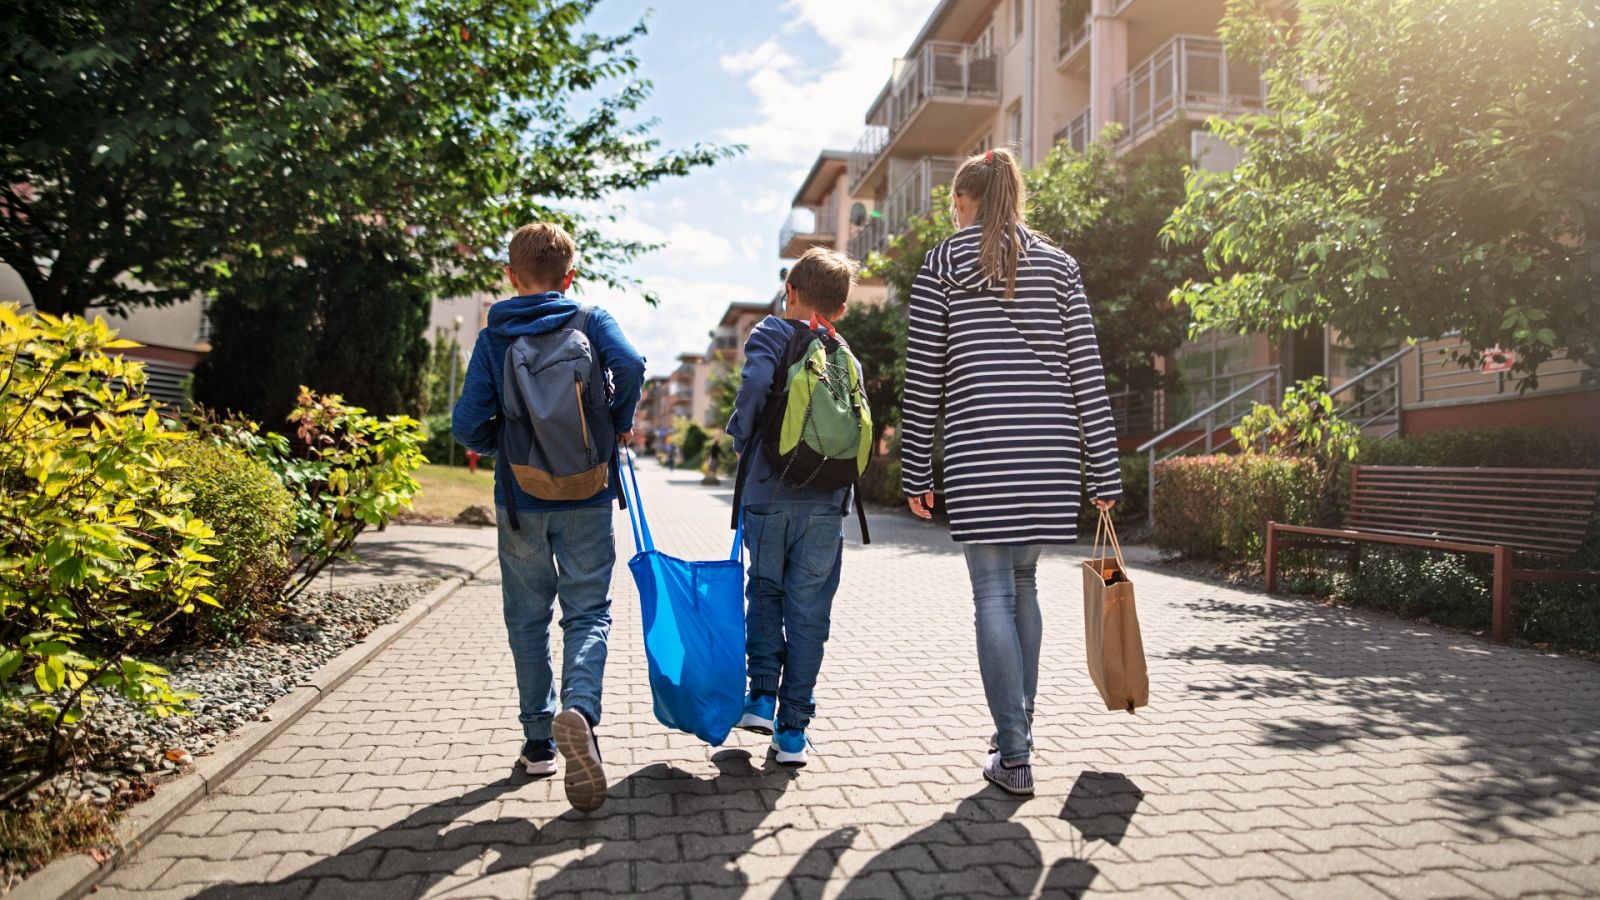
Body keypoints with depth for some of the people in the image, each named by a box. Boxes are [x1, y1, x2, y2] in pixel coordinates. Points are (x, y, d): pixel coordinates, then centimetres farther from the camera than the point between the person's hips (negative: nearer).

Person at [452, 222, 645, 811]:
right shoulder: (591, 321, -1)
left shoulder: (493, 336, 0)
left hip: (520, 499, 1)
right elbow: (629, 364, -22)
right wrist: (620, 424, -5)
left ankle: (539, 741, 20)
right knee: (588, 612, 6)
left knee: (528, 618, 14)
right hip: (586, 497, -1)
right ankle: (578, 708, -21)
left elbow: (468, 424, -8)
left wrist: (504, 448, 12)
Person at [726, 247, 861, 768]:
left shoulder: (769, 335, -1)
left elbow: (756, 382, -21)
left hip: (768, 495, -2)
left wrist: (742, 438, -6)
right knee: (809, 612, 6)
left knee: (765, 593, 19)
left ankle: (762, 696, 13)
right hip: (826, 503, 2)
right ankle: (793, 730, 9)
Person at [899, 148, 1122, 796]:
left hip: (978, 448, -4)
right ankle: (1018, 726, 28)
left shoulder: (942, 263, 4)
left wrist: (916, 472, 6)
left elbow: (922, 378, 0)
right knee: (1022, 582, 18)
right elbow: (1086, 373, 7)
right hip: (1049, 446, 4)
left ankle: (1015, 757, 1)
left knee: (994, 596, 0)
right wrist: (1104, 473, 8)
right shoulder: (1058, 264, 12)